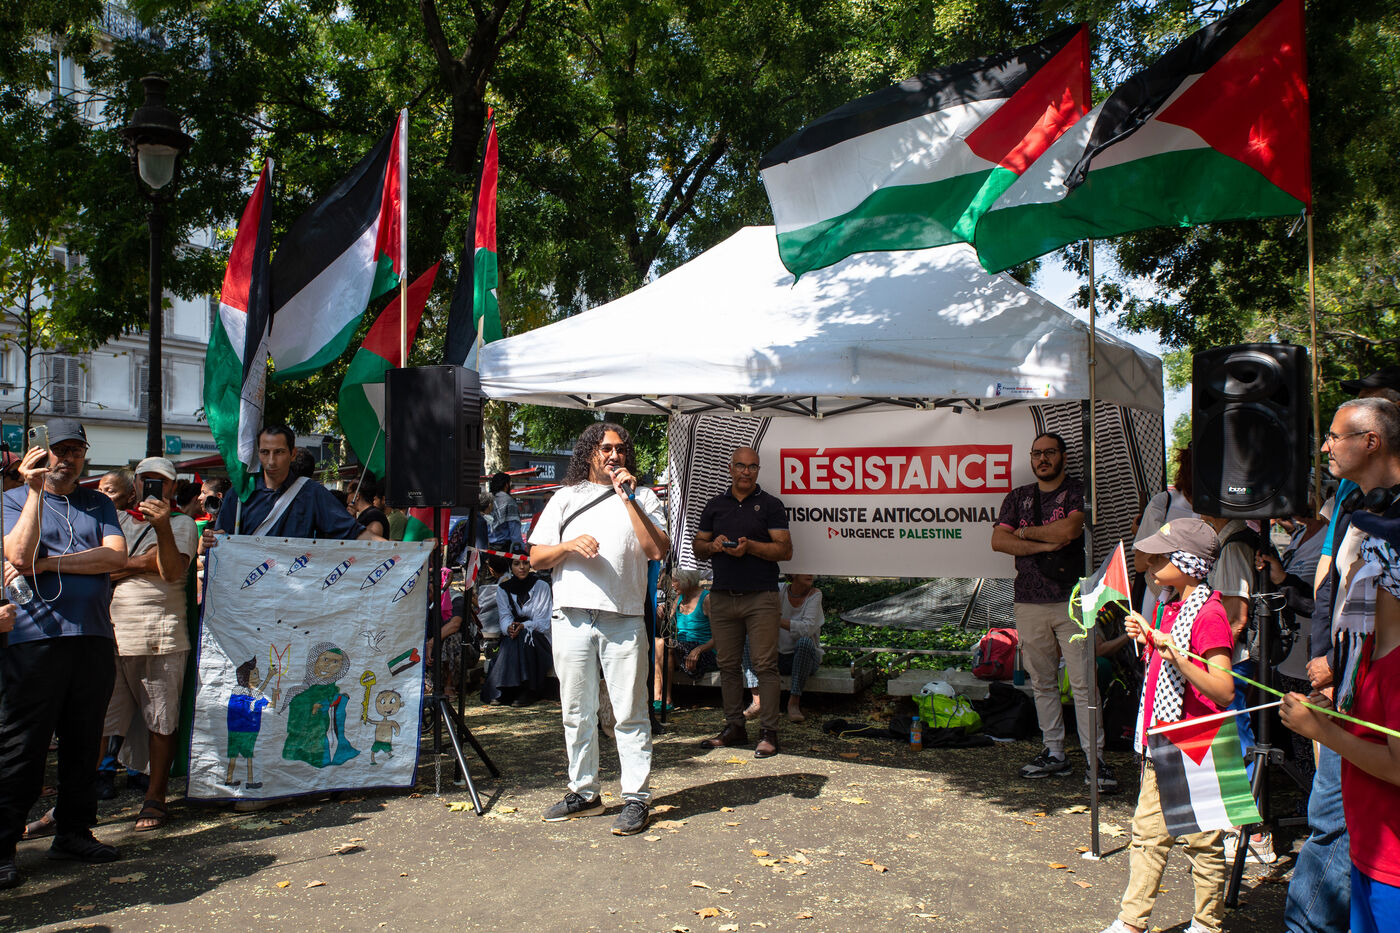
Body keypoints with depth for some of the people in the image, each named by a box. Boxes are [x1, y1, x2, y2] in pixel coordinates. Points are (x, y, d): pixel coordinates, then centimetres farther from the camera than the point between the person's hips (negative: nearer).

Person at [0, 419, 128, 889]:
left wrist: (50, 562, -7)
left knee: (84, 743, 10)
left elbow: (116, 556, -1)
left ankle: (73, 831, 21)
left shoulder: (98, 504, 15)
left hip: (94, 638, 4)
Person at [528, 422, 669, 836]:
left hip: (623, 619, -2)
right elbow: (536, 557, 11)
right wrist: (570, 544, -8)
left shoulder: (643, 498, 11)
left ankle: (637, 798, 4)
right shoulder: (566, 497, 16)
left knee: (630, 712, -3)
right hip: (571, 618, 2)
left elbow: (659, 550, -5)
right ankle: (584, 792, 21)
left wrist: (629, 499, -7)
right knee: (576, 712, 9)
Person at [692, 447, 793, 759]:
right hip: (722, 598, 4)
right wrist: (712, 546, -4)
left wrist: (750, 546, -15)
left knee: (765, 665, -5)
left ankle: (768, 733, 0)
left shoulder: (771, 505, 4)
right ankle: (734, 727, 18)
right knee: (728, 664, 8)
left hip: (761, 597, -4)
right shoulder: (715, 505, 15)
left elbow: (785, 550, -2)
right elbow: (697, 546, 18)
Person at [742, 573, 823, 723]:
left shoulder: (815, 594, -12)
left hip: (805, 658, -3)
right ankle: (757, 700, -27)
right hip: (779, 656, 3)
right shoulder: (779, 590, -6)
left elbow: (808, 629, -26)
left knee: (805, 641, -33)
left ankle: (794, 702, -27)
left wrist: (778, 620, -36)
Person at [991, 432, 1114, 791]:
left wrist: (1026, 532, -1)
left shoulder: (1078, 491, 2)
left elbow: (1069, 530, -15)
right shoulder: (1017, 497, 14)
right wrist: (1044, 545, -9)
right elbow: (998, 540, 2)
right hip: (1029, 602, 4)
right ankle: (1054, 753, 18)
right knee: (1042, 682, 9)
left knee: (1083, 682, -6)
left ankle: (1096, 758, -1)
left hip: (1071, 600, -4)